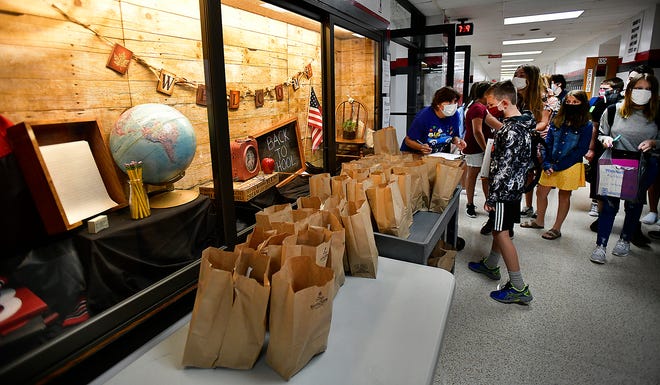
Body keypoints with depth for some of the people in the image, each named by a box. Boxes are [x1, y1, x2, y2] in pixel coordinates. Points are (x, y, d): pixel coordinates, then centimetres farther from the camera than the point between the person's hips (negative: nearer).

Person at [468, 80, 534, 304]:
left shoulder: (510, 131, -23)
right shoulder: (522, 124, 9)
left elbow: (503, 168, -25)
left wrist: (492, 197, -19)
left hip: (505, 190, -10)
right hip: (514, 187, 10)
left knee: (502, 233, -4)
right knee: (498, 229, 21)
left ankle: (519, 288, 3)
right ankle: (490, 265, 40)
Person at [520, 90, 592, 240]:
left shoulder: (586, 125, -6)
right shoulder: (557, 121, 5)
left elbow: (581, 149, -9)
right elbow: (548, 143, 4)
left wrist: (559, 166, -15)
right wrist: (547, 164, -8)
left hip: (570, 166, -4)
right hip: (551, 165, 4)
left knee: (564, 196, 8)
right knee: (540, 192, 9)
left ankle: (557, 228, 19)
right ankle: (539, 221, 29)